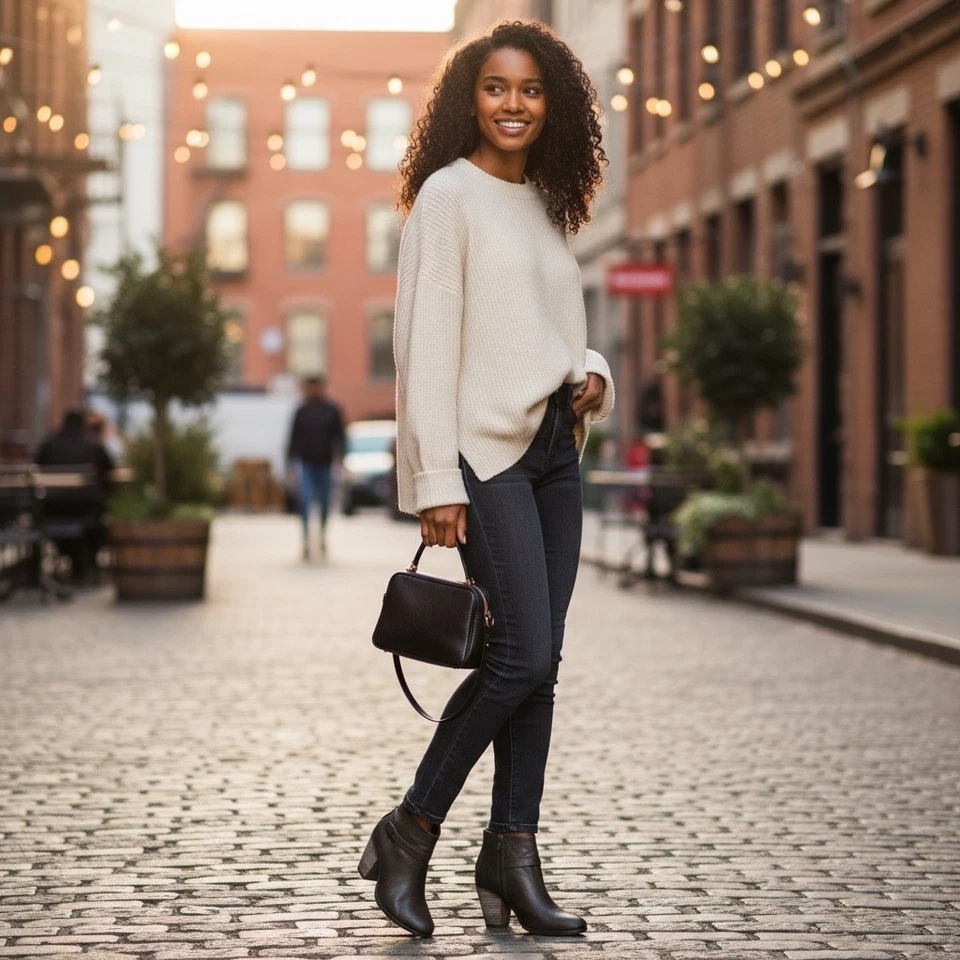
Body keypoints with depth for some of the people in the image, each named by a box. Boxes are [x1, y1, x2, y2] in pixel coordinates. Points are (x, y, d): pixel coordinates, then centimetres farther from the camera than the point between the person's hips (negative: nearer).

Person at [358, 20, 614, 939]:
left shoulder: (547, 202, 17)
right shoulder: (448, 193, -5)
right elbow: (425, 339, -11)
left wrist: (592, 375, 2)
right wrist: (436, 479, -17)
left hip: (552, 450, 7)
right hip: (485, 450, -7)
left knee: (538, 663, 4)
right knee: (523, 653, -13)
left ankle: (510, 856, 9)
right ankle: (409, 831, 1)